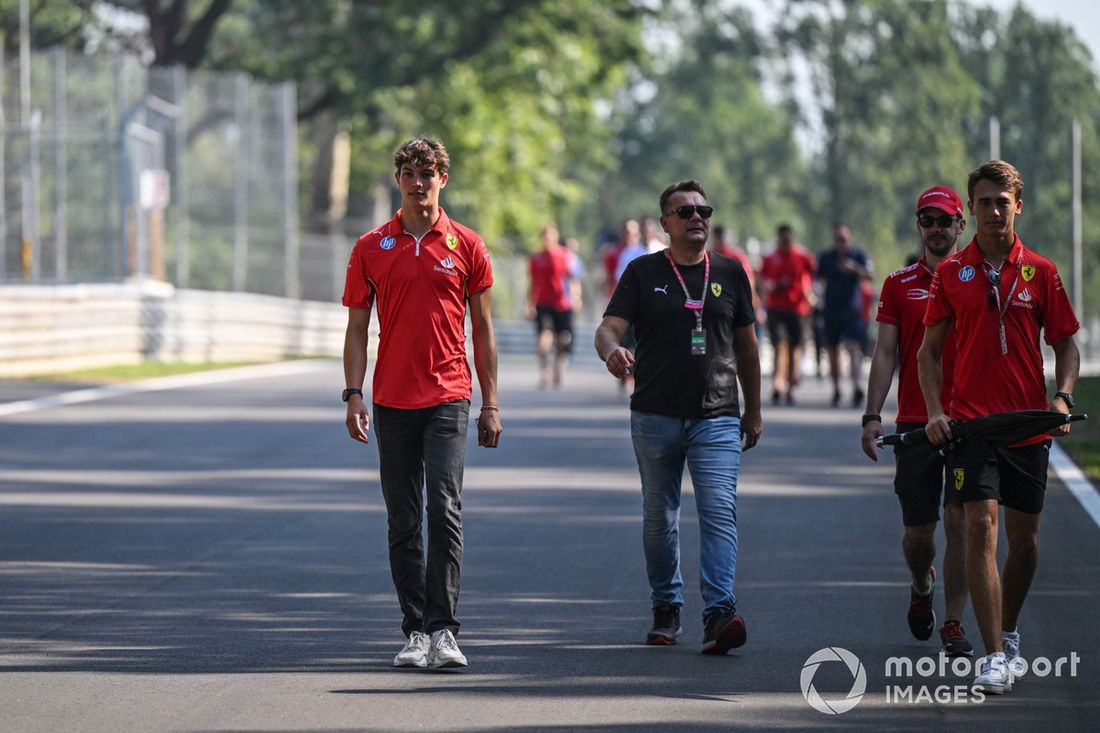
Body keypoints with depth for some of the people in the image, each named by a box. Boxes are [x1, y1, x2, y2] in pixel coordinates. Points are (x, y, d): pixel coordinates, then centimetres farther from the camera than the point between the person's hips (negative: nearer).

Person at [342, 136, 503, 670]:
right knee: (403, 520, 5)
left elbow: (482, 329, 8)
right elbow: (357, 328, 9)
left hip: (448, 397, -2)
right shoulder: (371, 248, 7)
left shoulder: (466, 246, 4)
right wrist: (353, 395, -2)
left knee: (444, 507, -14)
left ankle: (443, 629, -12)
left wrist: (490, 404, 4)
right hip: (392, 400, 2)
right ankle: (415, 630, 11)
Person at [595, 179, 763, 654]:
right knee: (659, 517, 8)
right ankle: (666, 609, 24)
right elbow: (609, 328, -6)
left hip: (717, 419, 0)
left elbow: (746, 346, 18)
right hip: (655, 416, 0)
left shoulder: (730, 274, 11)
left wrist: (753, 411, 18)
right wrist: (612, 351, -30)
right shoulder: (643, 273, 5)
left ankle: (719, 613, -23)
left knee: (720, 511, -15)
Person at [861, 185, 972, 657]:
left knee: (959, 520, -10)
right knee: (918, 530, 5)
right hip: (914, 422, 1)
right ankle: (921, 587, 37)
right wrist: (872, 415, -3)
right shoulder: (900, 284, 9)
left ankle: (953, 624, -5)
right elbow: (885, 353, 7)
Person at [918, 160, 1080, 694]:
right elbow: (929, 350, 9)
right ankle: (995, 657, -17)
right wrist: (936, 411, -4)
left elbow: (1066, 345, 9)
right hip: (970, 422, -1)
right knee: (981, 529, -14)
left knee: (1024, 538, 10)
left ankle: (1007, 632, 34)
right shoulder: (951, 273, 4)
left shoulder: (1040, 273, 4)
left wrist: (1062, 397, -8)